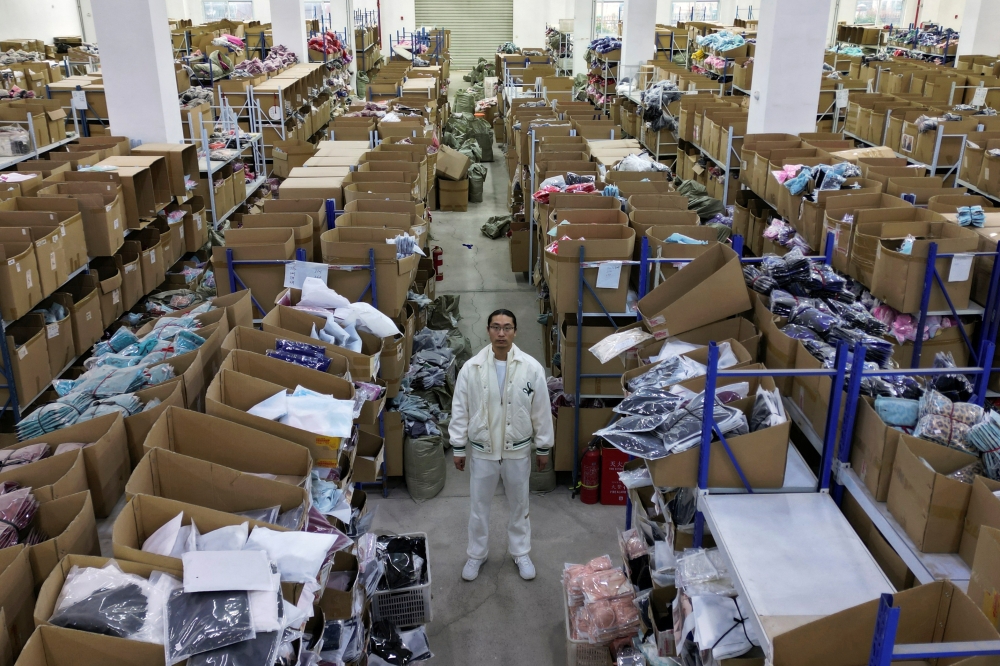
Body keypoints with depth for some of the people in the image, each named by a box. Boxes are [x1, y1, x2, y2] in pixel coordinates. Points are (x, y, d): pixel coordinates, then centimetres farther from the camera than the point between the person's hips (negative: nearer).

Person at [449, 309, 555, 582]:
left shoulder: (531, 368, -10)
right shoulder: (471, 367, -9)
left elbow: (542, 411, -3)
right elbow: (460, 411, -2)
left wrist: (543, 448, 1)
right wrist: (458, 447, -1)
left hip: (518, 450, 0)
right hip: (482, 450, 0)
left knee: (519, 506, 16)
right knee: (479, 506, 14)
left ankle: (521, 553, 35)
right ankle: (476, 555, 33)